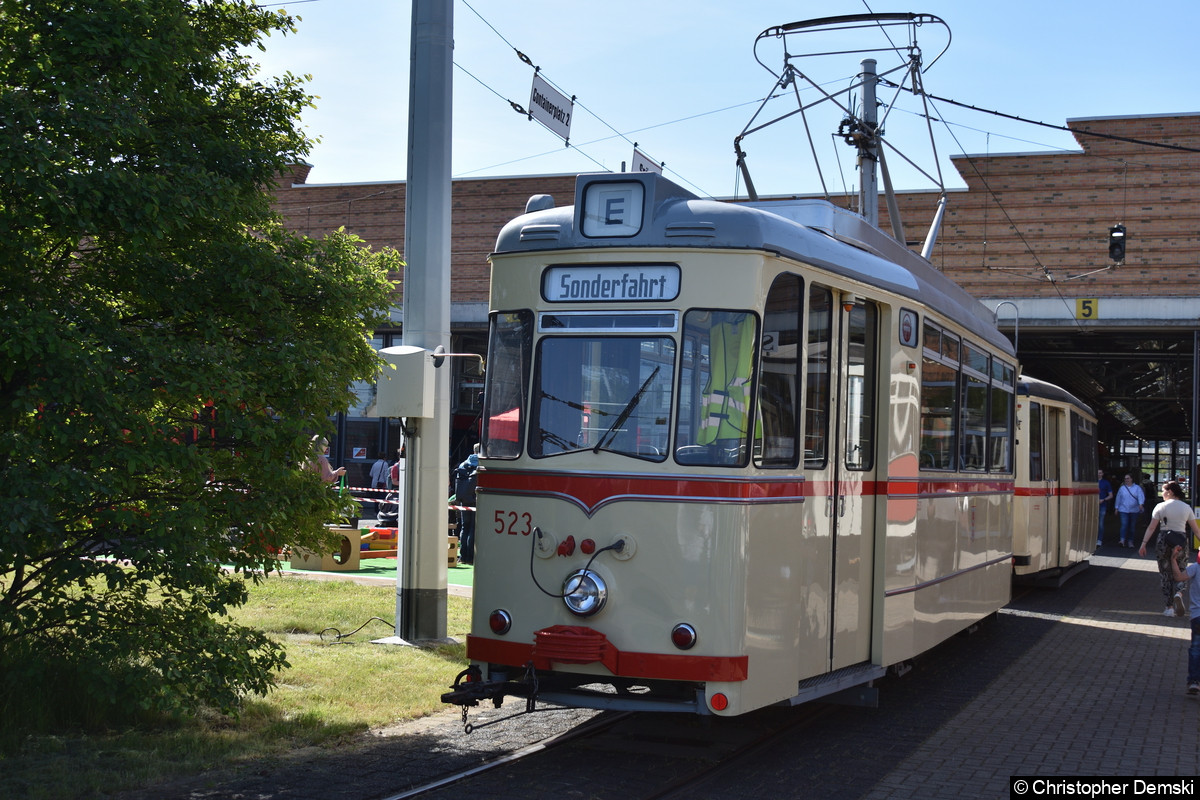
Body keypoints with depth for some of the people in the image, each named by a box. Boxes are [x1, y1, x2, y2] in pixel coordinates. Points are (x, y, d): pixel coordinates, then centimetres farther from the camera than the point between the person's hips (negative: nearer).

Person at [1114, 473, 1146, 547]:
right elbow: (1118, 498, 12)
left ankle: (1130, 541, 16)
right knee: (1124, 525, -15)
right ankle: (1123, 540, -21)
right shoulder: (1122, 488, 7)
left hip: (1134, 510, 0)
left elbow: (1141, 496, -10)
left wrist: (1141, 504, -28)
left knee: (1132, 526, 7)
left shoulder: (1137, 488, 3)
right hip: (1124, 510, 0)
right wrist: (1117, 508, 11)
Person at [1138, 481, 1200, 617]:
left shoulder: (1161, 506, -4)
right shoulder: (1186, 507, 4)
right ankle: (1178, 593, -18)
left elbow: (1151, 527, -6)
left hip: (1164, 540, -2)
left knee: (1166, 575, 8)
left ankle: (1170, 607, 7)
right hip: (1181, 541, 2)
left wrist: (1144, 544, -3)